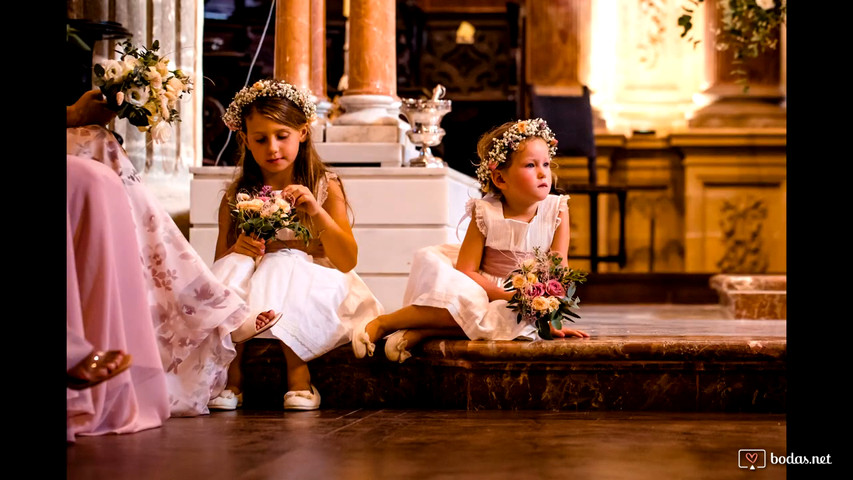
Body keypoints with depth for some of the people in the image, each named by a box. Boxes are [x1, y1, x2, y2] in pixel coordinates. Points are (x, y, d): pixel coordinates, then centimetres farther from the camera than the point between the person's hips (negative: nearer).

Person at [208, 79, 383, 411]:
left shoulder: (325, 187, 4)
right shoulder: (236, 196, 9)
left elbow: (348, 261, -6)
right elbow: (219, 261, 7)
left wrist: (318, 213, -20)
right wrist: (237, 250, -16)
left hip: (309, 286, -2)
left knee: (283, 267, -33)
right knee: (234, 266, -28)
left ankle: (299, 376, -29)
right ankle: (231, 380, -27)